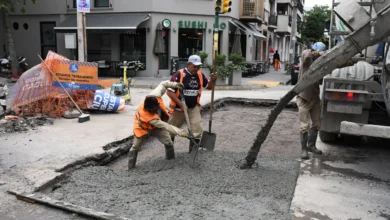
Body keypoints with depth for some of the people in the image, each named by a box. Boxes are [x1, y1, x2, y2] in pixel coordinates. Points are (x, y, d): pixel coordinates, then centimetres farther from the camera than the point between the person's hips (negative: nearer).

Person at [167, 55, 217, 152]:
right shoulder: (179, 74, -18)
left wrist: (212, 80, -12)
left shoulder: (200, 75, -2)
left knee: (197, 130, -5)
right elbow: (169, 92, -19)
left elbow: (209, 86, 11)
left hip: (194, 108, 4)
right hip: (178, 108, -3)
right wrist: (181, 104, -24)